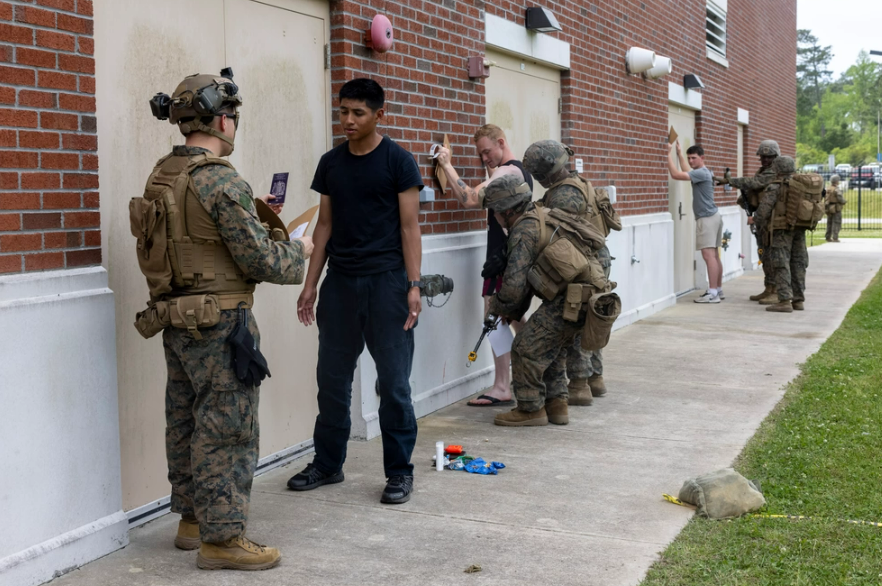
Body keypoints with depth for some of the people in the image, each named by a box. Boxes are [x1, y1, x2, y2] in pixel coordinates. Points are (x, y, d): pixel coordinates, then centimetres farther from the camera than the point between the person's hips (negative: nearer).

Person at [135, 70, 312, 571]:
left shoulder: (161, 177, 8)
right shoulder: (222, 181, -18)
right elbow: (262, 261, -17)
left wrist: (253, 217, 14)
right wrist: (299, 250, 2)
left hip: (176, 320, 9)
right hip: (218, 323, -9)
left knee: (187, 422, 17)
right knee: (227, 430, -1)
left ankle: (193, 518, 30)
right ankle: (222, 537, 5)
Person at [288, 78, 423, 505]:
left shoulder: (397, 161, -3)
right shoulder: (331, 162, 10)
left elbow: (410, 226, -5)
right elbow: (325, 225, 13)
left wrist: (413, 285, -13)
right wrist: (310, 285, 9)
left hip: (386, 280, -5)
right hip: (340, 280, 5)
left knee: (393, 380, 0)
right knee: (332, 377, 9)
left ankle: (399, 471, 11)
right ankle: (328, 463, 23)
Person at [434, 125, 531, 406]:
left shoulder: (506, 171, -15)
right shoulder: (522, 171, 17)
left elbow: (470, 199, -26)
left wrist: (447, 165, -22)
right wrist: (491, 171, 16)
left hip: (502, 258, -11)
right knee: (514, 318, 18)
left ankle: (502, 388, -8)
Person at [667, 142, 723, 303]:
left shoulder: (701, 173, -15)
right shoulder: (704, 172, 16)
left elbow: (675, 174, -23)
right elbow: (686, 171, 37)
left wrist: (669, 154, -15)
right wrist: (679, 153, 36)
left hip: (707, 218, -11)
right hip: (713, 216, 11)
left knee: (709, 255, -14)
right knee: (714, 255, 14)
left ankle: (712, 293, -18)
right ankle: (718, 290, 20)